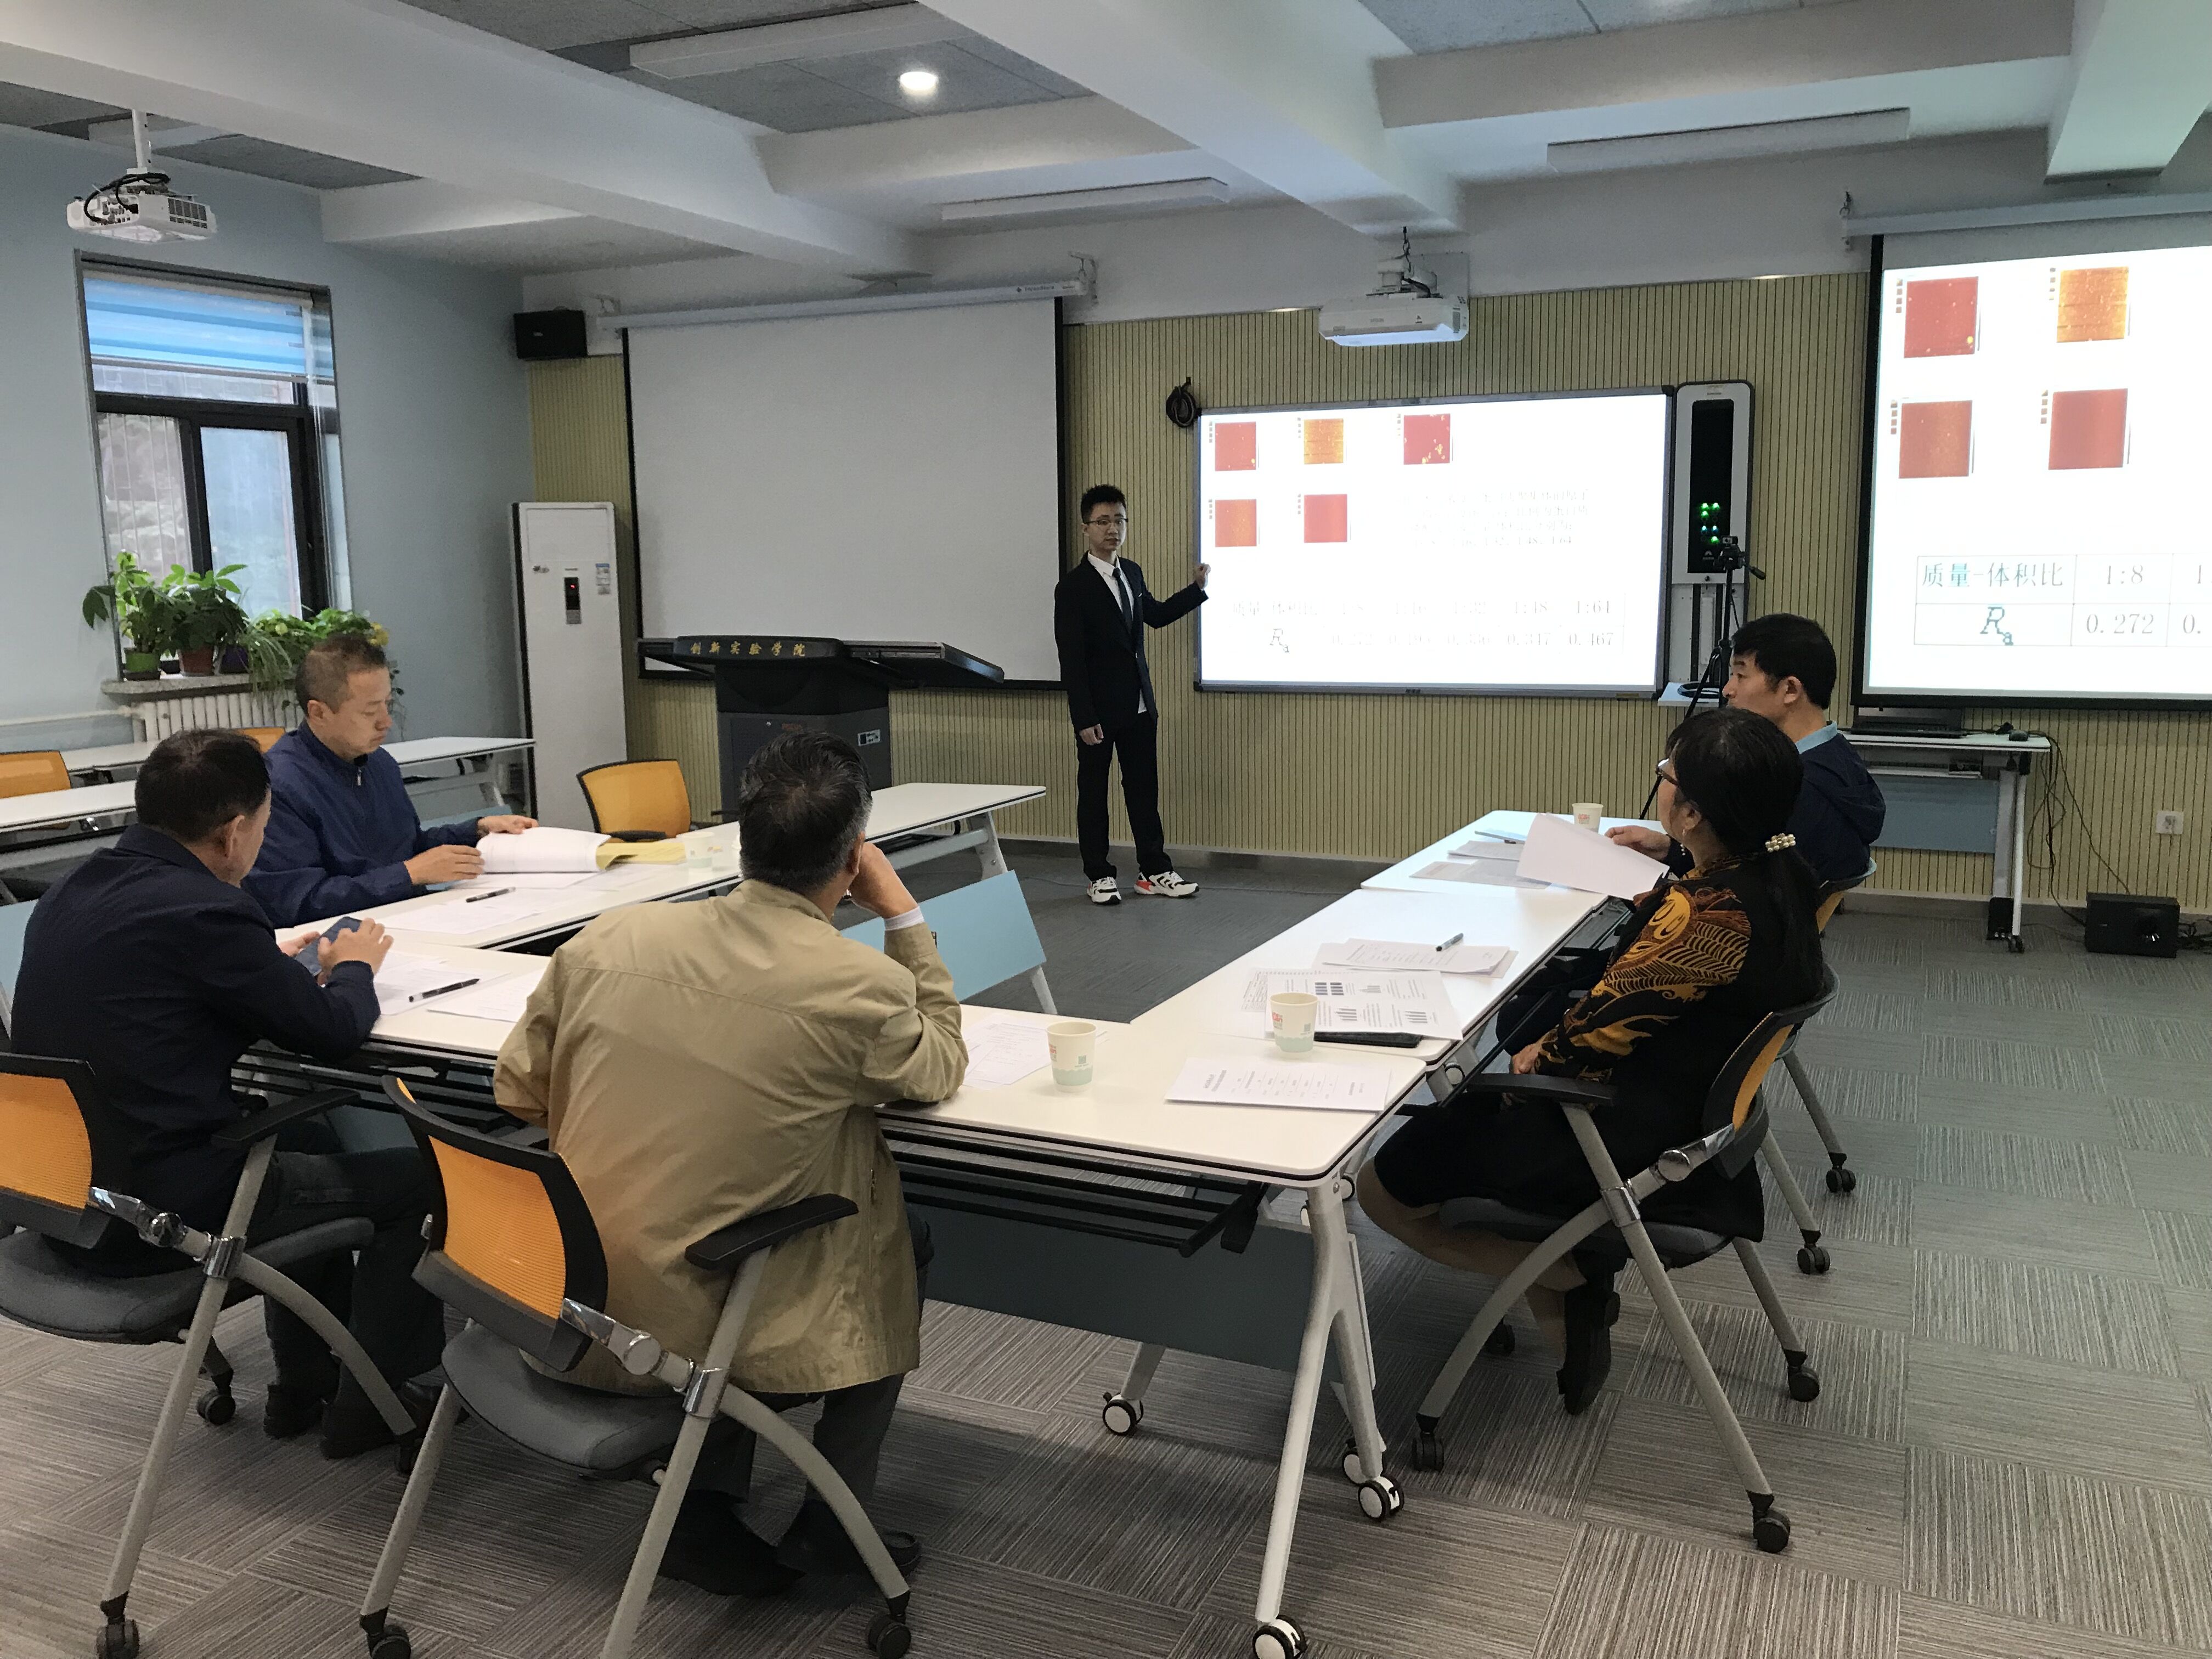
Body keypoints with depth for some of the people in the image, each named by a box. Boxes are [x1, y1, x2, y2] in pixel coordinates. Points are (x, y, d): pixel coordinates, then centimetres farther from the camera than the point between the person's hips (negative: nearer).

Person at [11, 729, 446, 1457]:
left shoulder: (71, 893, 5)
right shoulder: (203, 910, -22)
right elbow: (332, 1030, -11)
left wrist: (265, 960, 20)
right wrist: (354, 967, 9)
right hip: (160, 1213, -9)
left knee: (307, 1137, 30)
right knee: (416, 1177, 4)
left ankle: (306, 1384, 36)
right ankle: (371, 1402, 17)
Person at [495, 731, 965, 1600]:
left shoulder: (609, 936, -7)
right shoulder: (861, 985, -19)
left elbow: (518, 1092, 6)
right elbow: (941, 1070, 3)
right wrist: (902, 913, 3)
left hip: (563, 1314, 5)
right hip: (692, 1333, -4)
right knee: (897, 1244, 21)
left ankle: (707, 1504, 26)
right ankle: (833, 1521, 23)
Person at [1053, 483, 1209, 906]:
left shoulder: (1132, 573, 7)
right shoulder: (1073, 587, -13)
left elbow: (1156, 615, 27)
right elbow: (1071, 660, -16)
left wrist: (1197, 588, 16)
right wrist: (1085, 719, -19)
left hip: (1139, 706, 6)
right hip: (1099, 710, -6)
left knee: (1144, 789, 11)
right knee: (1093, 791, 6)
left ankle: (1154, 870, 19)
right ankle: (1100, 875, 17)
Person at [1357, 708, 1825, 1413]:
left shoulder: (1705, 914, -31)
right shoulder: (1779, 871, -4)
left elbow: (1593, 1034, -23)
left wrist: (1540, 1056, -4)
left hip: (1637, 1140, -10)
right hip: (1688, 1109, 10)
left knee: (1382, 1187, -2)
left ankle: (1572, 1279, 2)